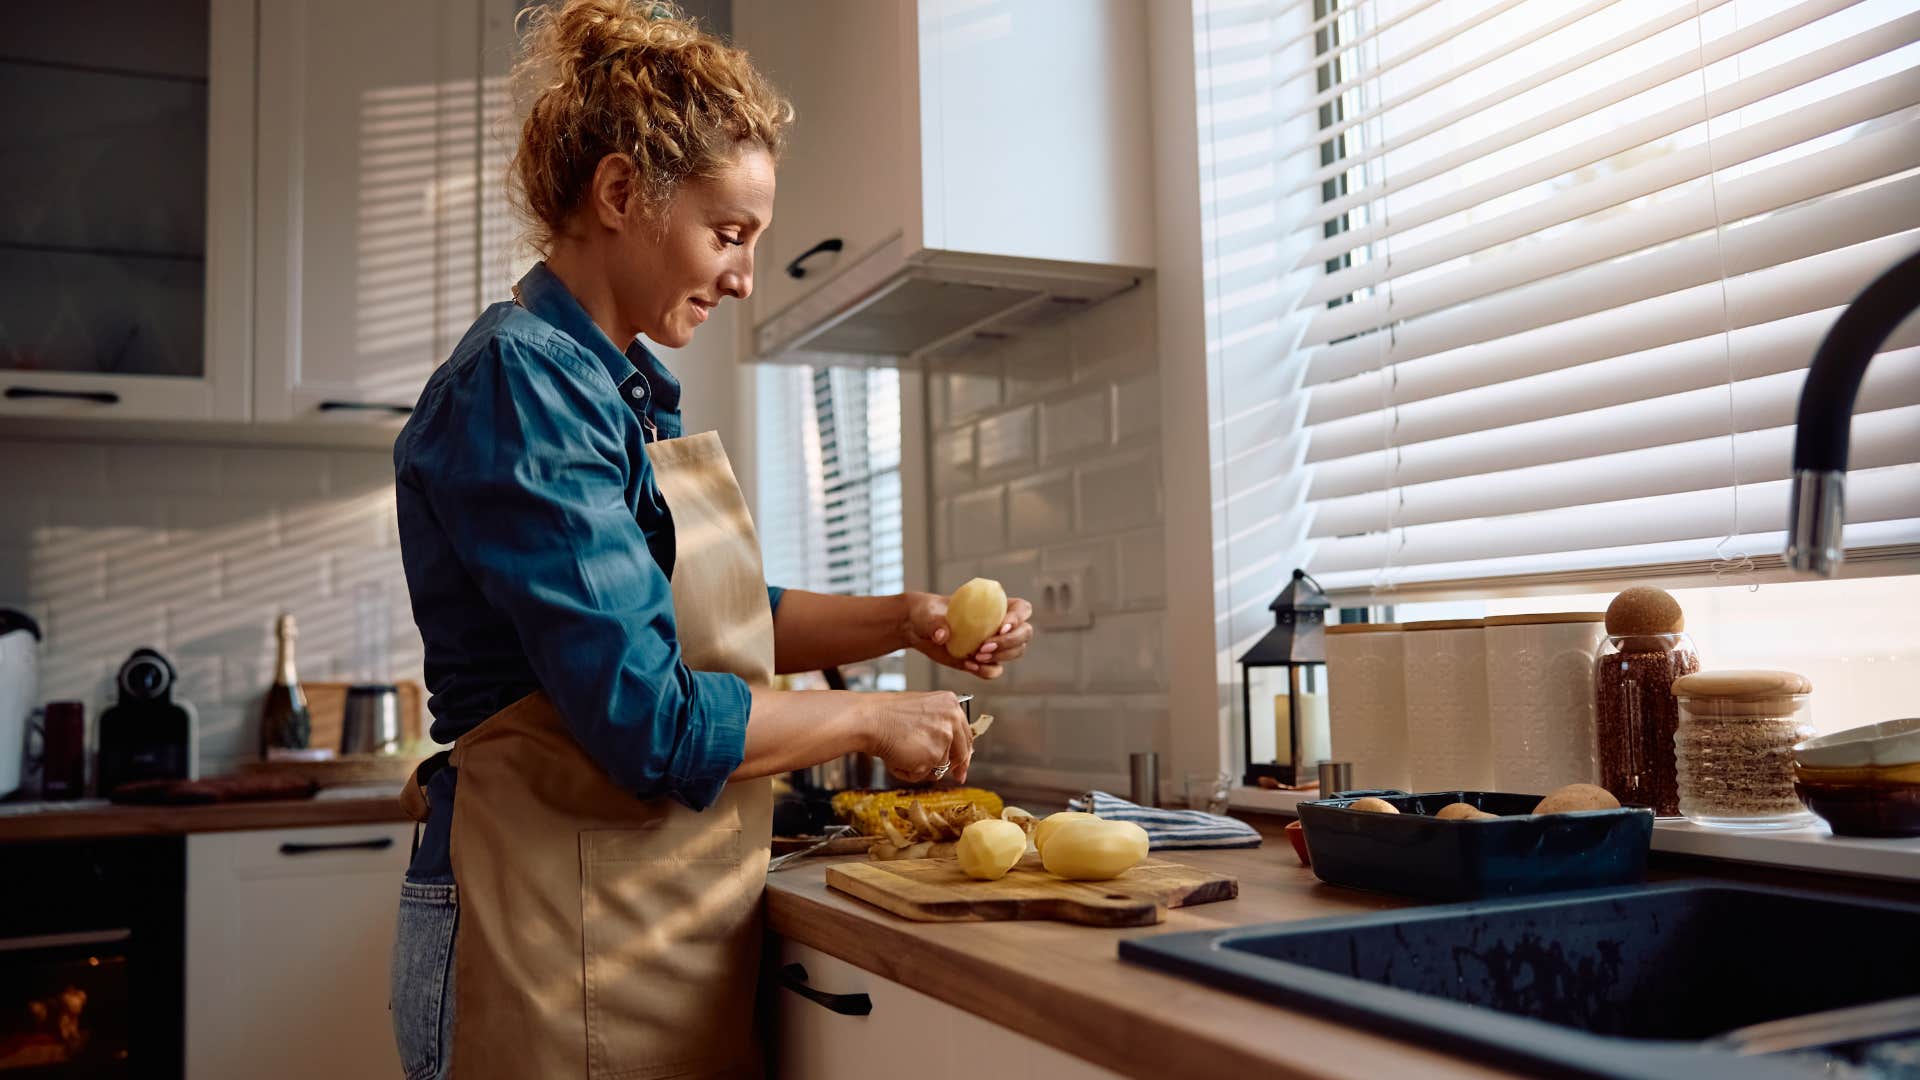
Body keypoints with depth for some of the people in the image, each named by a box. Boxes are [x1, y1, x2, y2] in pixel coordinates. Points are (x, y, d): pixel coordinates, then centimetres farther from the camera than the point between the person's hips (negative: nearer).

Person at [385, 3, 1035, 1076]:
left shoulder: (630, 385, 11)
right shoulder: (522, 383, -18)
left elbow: (725, 613, 19)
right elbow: (649, 721, -24)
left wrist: (905, 621, 4)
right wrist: (874, 717, -10)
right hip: (558, 939, -9)